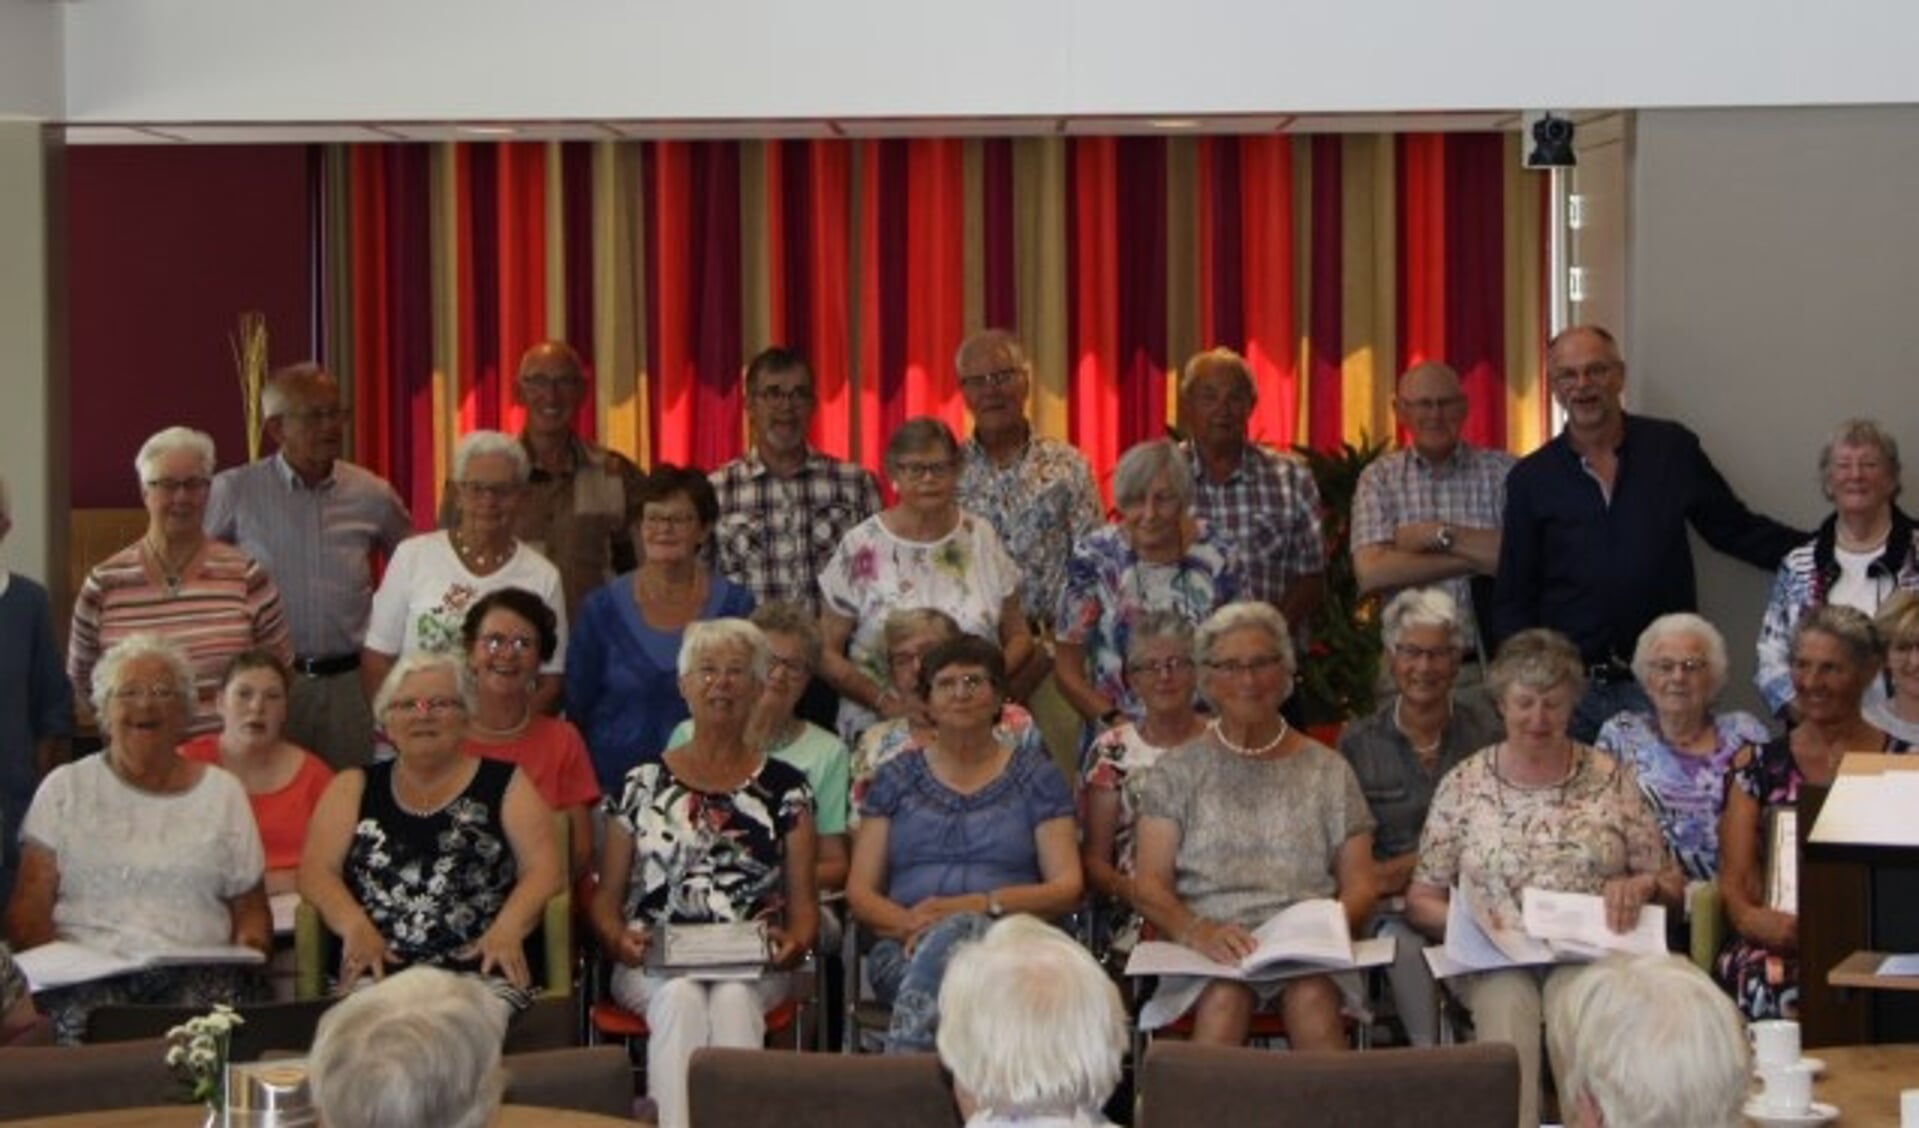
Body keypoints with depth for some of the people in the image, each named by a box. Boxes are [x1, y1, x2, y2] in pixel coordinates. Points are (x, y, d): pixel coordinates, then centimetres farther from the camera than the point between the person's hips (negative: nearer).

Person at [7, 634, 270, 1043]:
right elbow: (28, 909, 7)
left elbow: (251, 912, 18)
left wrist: (247, 949, -5)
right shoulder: (65, 788, 14)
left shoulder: (221, 791, 17)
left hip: (196, 973, 1)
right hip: (89, 974, -1)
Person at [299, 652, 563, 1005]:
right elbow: (317, 871, 8)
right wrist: (355, 926, -11)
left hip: (482, 973, -1)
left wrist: (508, 928, -15)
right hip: (377, 974, 1)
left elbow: (545, 868, 5)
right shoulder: (352, 788, 19)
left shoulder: (505, 784, 15)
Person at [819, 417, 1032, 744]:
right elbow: (827, 653, 3)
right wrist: (881, 700, -11)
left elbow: (1018, 638, 15)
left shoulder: (981, 539, 9)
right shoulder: (862, 548, 2)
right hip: (881, 731, -2)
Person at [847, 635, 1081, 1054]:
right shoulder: (897, 779, 21)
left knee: (957, 932, -40)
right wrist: (907, 923, -10)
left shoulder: (1034, 776, 16)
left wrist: (981, 904, -12)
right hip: (906, 951, 1)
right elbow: (859, 892, 14)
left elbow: (1067, 888, 6)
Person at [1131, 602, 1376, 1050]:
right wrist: (1196, 930, -16)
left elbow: (1360, 886, 14)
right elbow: (1148, 887, 6)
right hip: (1208, 948, -1)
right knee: (1224, 997, -36)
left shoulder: (1329, 772, 19)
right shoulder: (1176, 774, 16)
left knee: (1312, 996, -35)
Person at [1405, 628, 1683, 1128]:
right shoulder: (1463, 785, 12)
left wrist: (1643, 885, -8)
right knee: (1506, 1004, -35)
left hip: (1589, 955, 0)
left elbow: (1671, 885, 15)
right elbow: (1420, 898, 12)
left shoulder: (1611, 780, 12)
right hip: (1492, 960, 0)